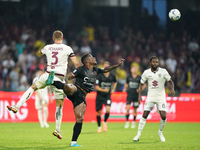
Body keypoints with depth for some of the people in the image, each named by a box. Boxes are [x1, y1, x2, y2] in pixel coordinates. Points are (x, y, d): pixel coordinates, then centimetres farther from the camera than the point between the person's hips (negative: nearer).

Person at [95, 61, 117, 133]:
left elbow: (115, 82, 23)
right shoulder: (100, 76, -10)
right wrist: (103, 90, -23)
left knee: (108, 110, -20)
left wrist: (113, 89, 9)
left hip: (107, 96, 1)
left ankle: (105, 122, 8)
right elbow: (96, 87, -9)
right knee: (99, 112, 3)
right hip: (100, 96, -1)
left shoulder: (112, 76, 1)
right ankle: (99, 126, 24)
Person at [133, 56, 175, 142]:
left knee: (163, 116, -11)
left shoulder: (163, 71, -5)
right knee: (144, 115, -8)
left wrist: (172, 89, -18)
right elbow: (141, 84, 9)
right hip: (150, 97, 1)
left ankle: (160, 133, 15)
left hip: (161, 97, -1)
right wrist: (139, 95, -3)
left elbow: (170, 82, 3)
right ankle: (138, 135, 1)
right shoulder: (146, 73, -1)